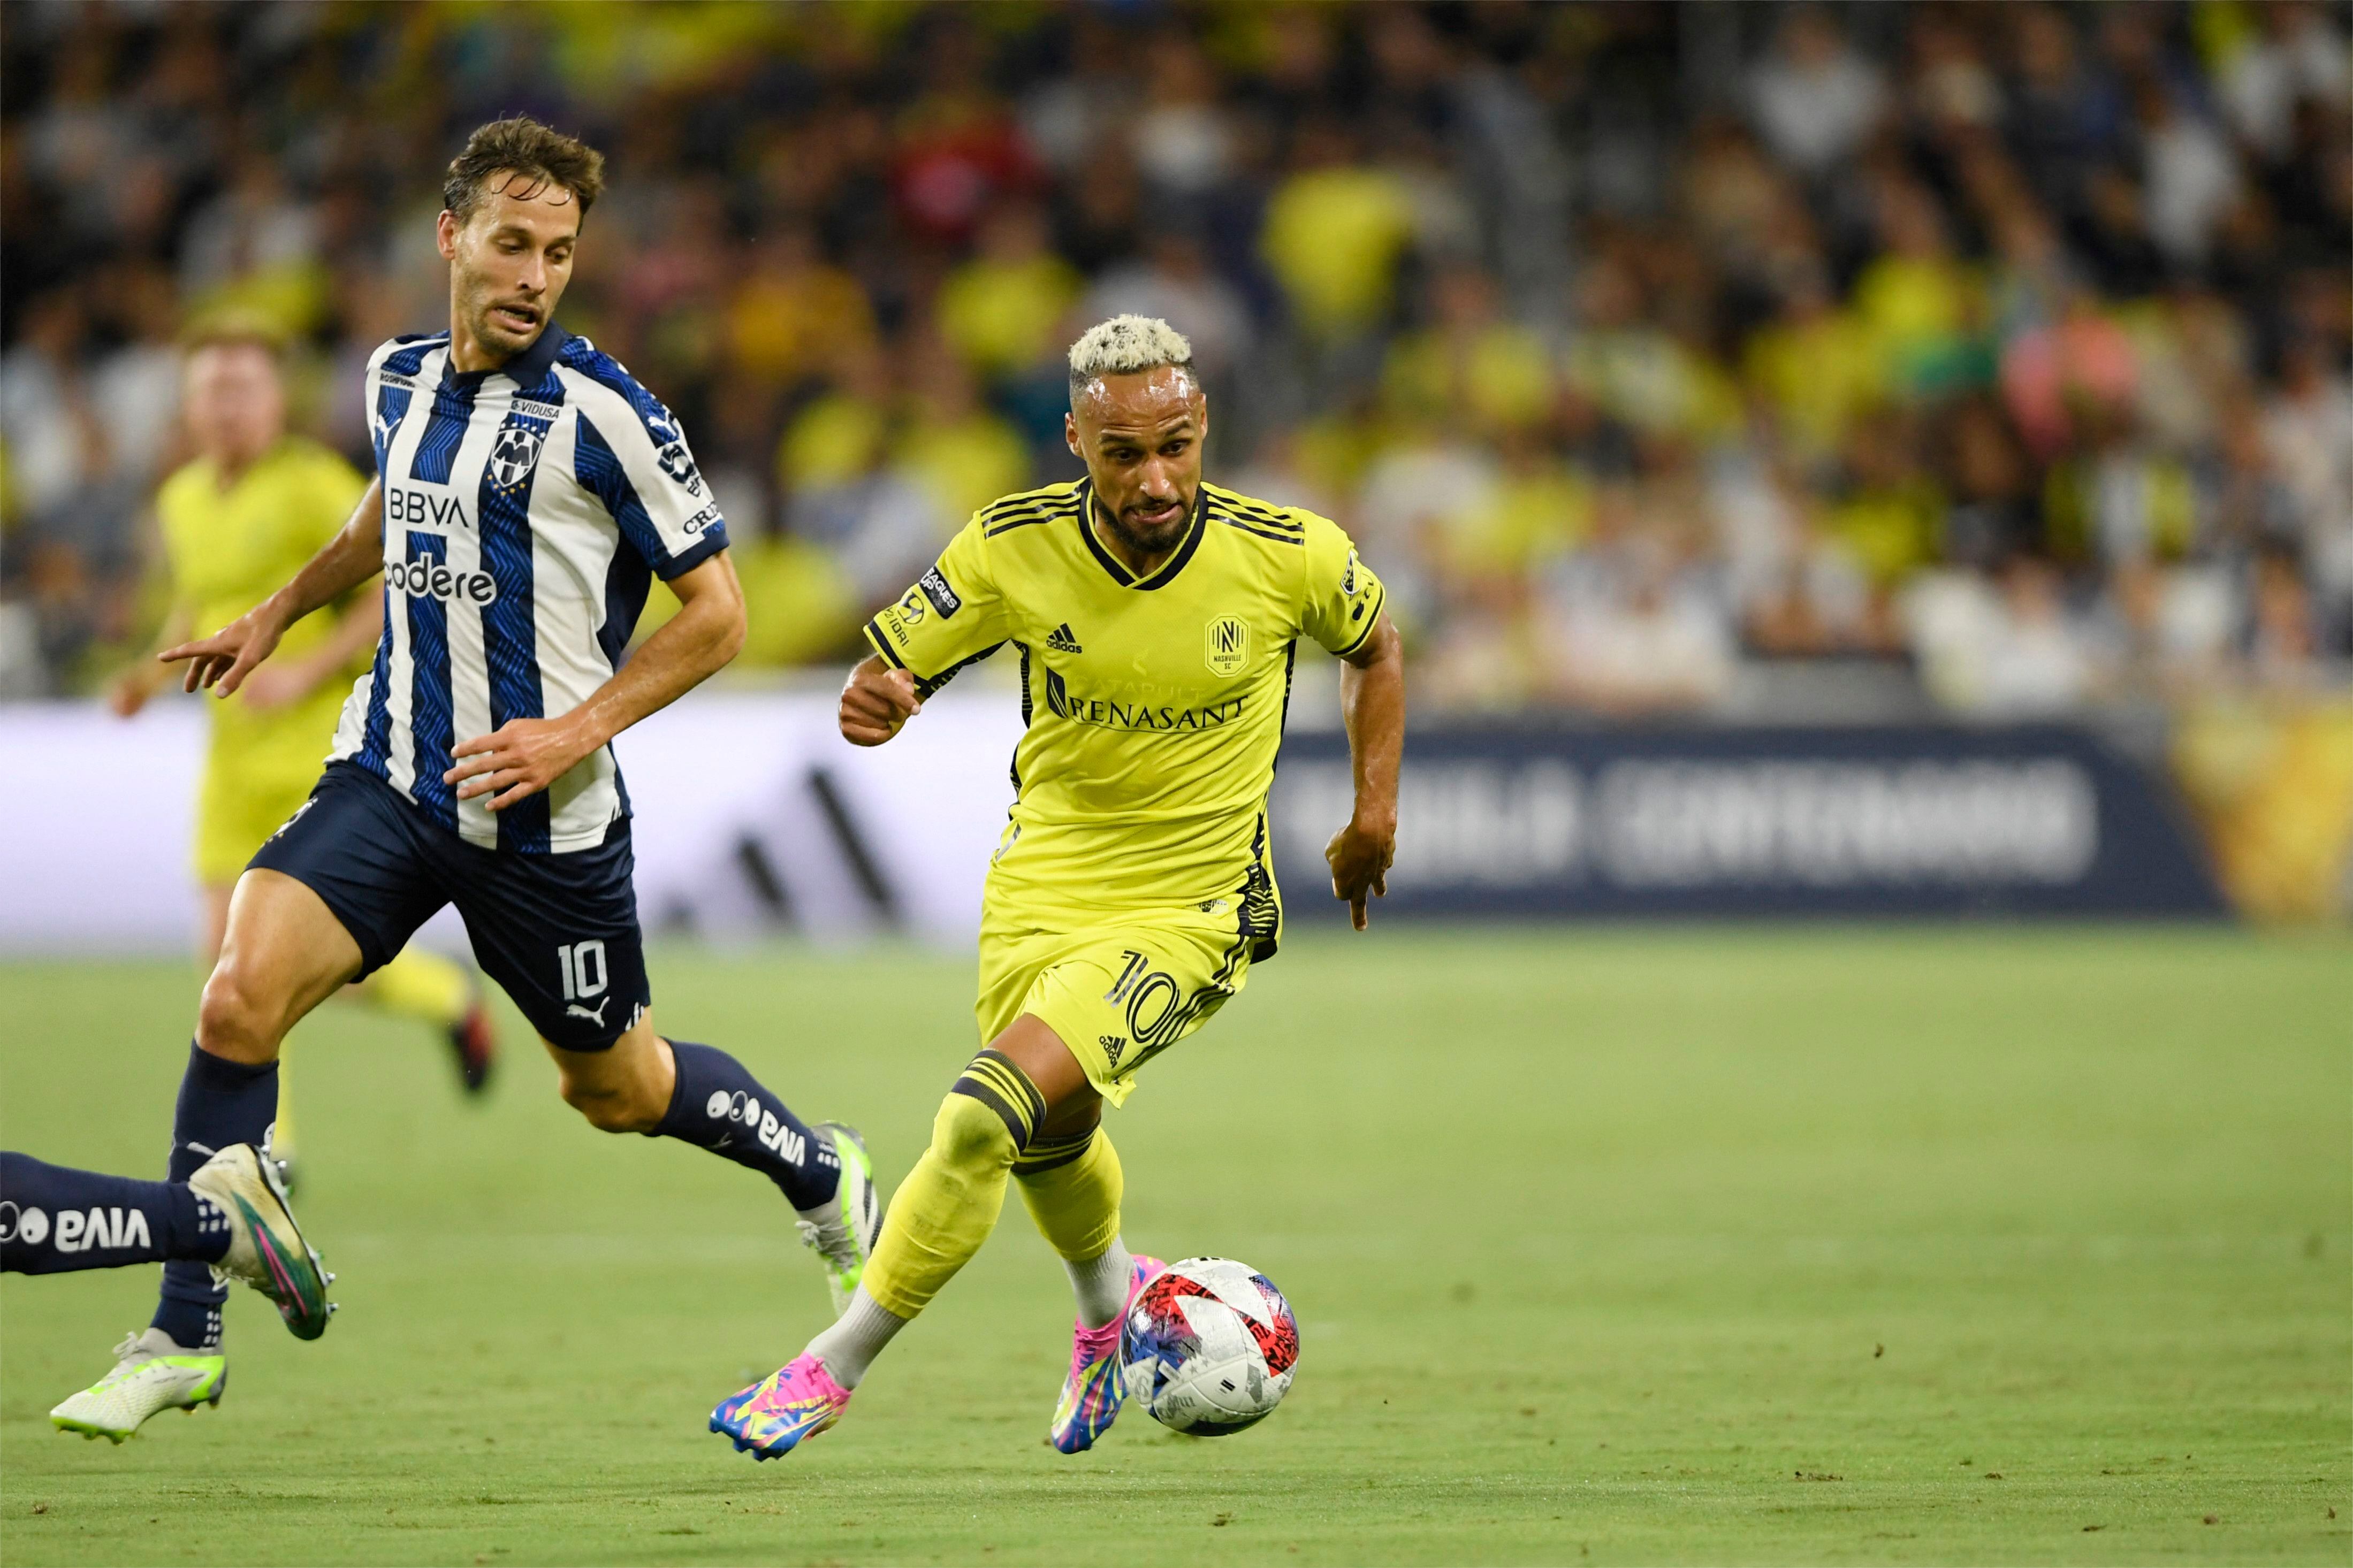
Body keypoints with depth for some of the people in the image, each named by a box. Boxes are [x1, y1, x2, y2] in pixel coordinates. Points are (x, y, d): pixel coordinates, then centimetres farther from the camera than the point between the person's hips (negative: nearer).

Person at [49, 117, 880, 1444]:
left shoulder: (601, 414, -13)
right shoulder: (401, 379, 5)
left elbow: (717, 610, -9)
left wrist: (578, 730, -17)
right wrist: (281, 614, 32)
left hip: (546, 817, -4)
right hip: (391, 779, 4)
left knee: (620, 1091, 12)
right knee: (241, 997, -18)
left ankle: (823, 1174, 45)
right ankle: (186, 1337, -10)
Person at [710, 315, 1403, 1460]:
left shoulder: (1289, 555, -16)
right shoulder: (1015, 548, -14)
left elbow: (1373, 641, 7)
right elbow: (894, 668, -4)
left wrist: (1376, 807, 4)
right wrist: (870, 705, -28)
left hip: (1186, 914, -4)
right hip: (1040, 889, 4)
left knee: (986, 1115, -22)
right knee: (1050, 1140, 21)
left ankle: (834, 1366, -10)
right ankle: (1111, 1301, 56)